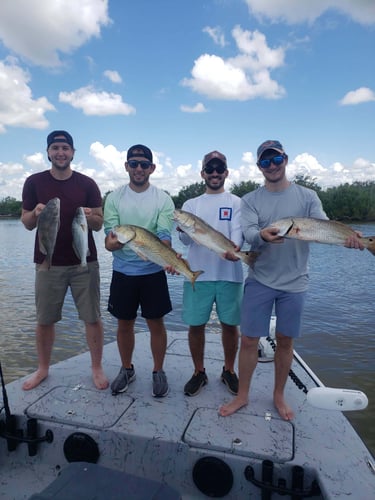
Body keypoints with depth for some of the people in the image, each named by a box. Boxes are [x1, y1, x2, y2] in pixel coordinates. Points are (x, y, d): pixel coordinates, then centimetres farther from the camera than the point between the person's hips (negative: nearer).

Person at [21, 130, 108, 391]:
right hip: (48, 263, 1)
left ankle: (97, 368, 21)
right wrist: (35, 213, -16)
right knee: (44, 319, 11)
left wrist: (91, 217, -20)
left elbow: (99, 225, 3)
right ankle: (43, 369, 32)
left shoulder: (87, 184, 1)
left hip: (84, 262, -1)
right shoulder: (34, 182, 2)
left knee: (93, 318, 3)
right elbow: (27, 224, 6)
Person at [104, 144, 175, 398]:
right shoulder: (114, 197, 0)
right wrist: (112, 242, -31)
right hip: (122, 271, 2)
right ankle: (127, 370, 35)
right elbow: (109, 235, -6)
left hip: (153, 272, -1)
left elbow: (165, 236, -11)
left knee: (156, 323, 8)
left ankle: (159, 372, 28)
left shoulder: (163, 199, -4)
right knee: (124, 323, 14)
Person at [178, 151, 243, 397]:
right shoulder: (191, 204, 11)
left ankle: (229, 371, 30)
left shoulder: (236, 202, 7)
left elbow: (238, 232, -7)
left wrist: (233, 249, -30)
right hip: (198, 274, 1)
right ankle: (199, 372, 26)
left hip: (229, 274, -1)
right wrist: (184, 230, -27)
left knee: (230, 325, 9)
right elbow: (186, 239, -2)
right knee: (196, 325, 6)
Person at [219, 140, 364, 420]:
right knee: (249, 340, 3)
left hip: (294, 283, 1)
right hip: (259, 281, 0)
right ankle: (242, 396, 24)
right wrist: (262, 236, -36)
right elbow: (249, 233, -13)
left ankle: (279, 396, 33)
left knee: (285, 341, 12)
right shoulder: (250, 200, 2)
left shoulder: (307, 196, 3)